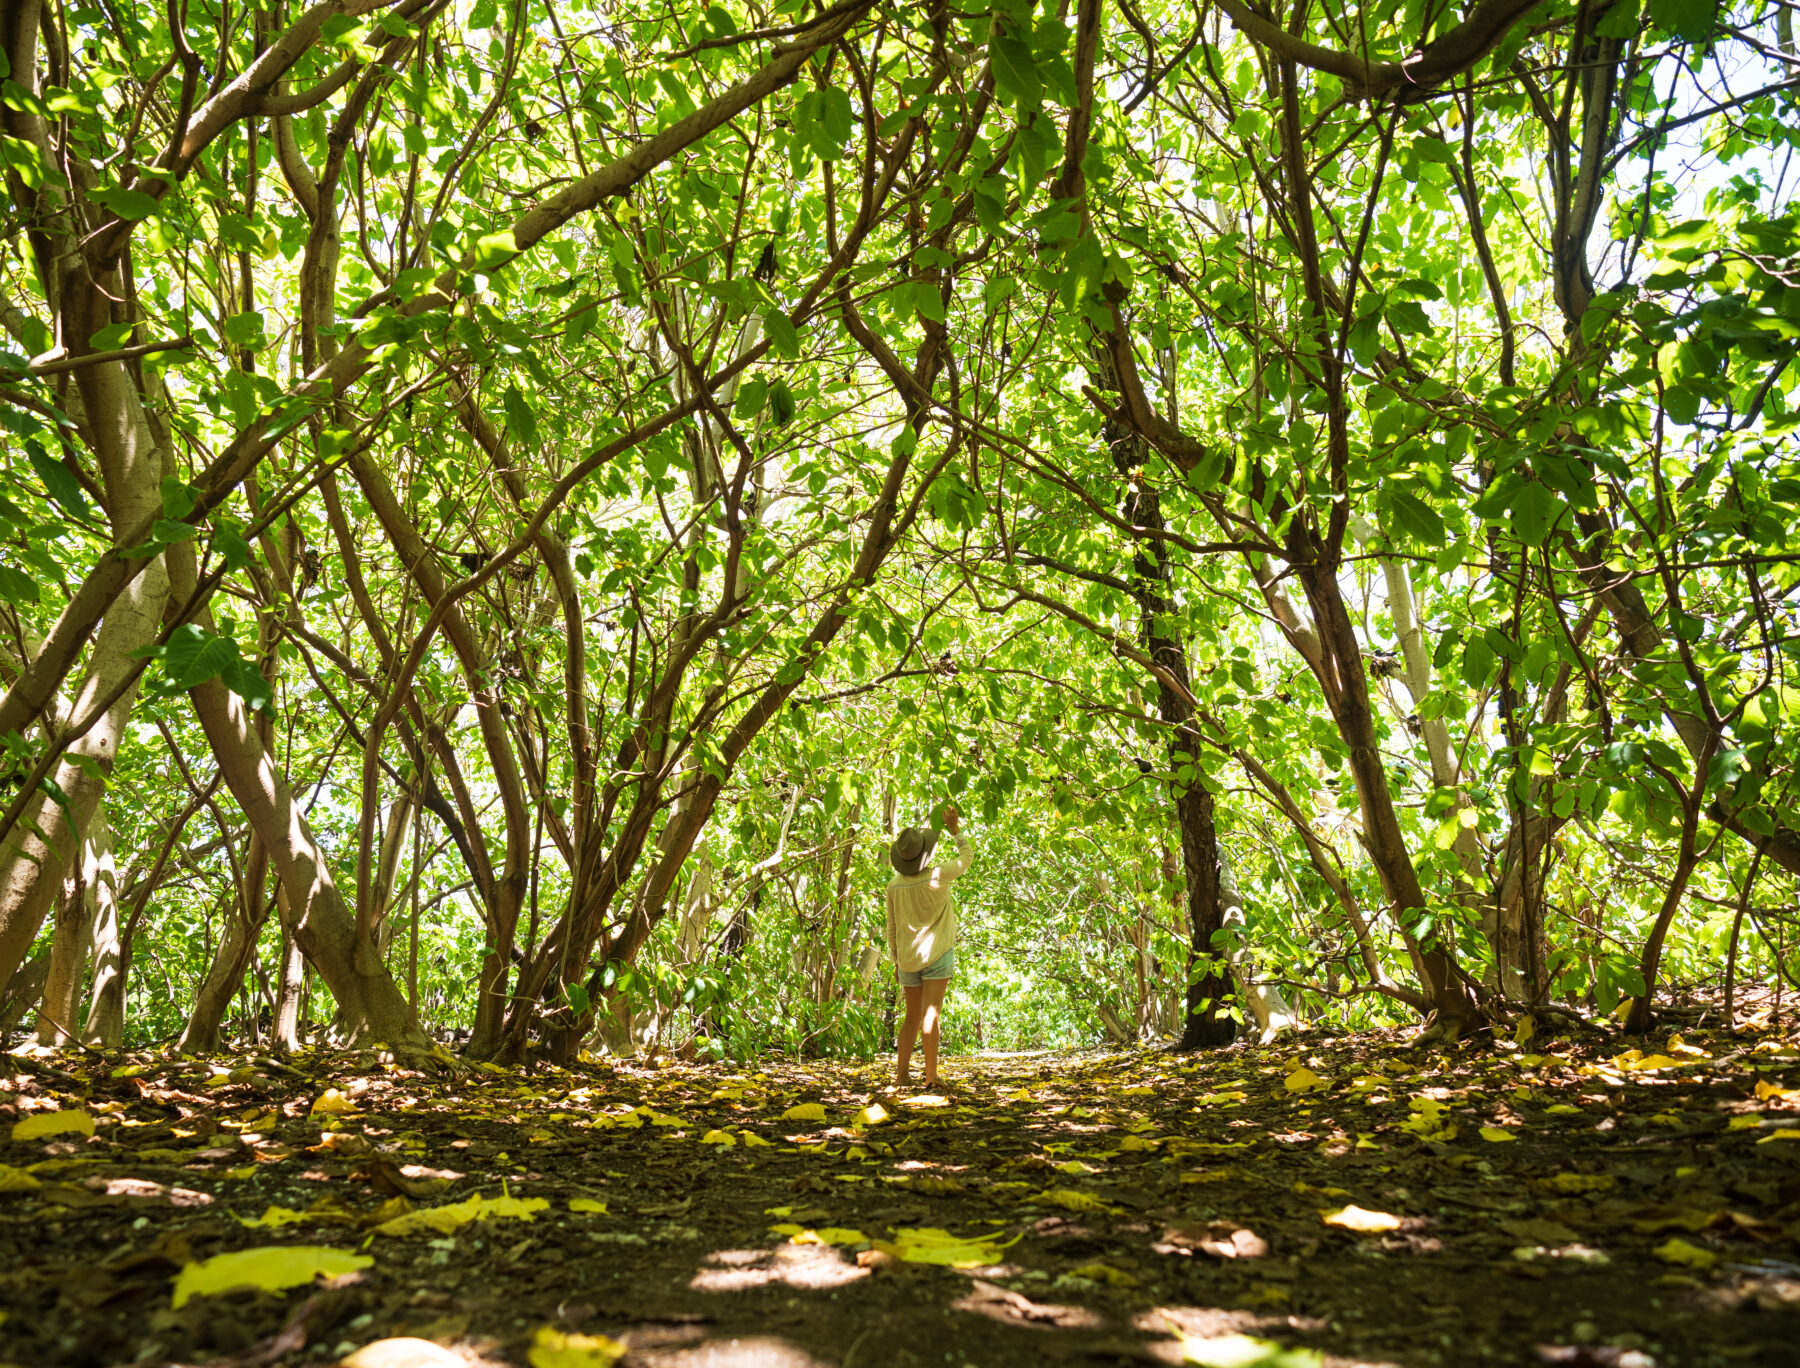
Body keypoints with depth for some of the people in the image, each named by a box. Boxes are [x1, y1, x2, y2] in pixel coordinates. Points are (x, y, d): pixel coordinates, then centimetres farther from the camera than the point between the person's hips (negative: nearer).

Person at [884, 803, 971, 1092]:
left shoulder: (894, 884, -4)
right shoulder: (938, 876, -15)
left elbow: (891, 927, 6)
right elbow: (967, 856, 5)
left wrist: (896, 959, 17)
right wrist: (955, 828, 14)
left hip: (908, 958, 4)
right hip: (937, 954, -4)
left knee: (912, 1018, 11)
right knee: (931, 1015, -8)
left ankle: (902, 1074, 5)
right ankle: (931, 1076, -12)